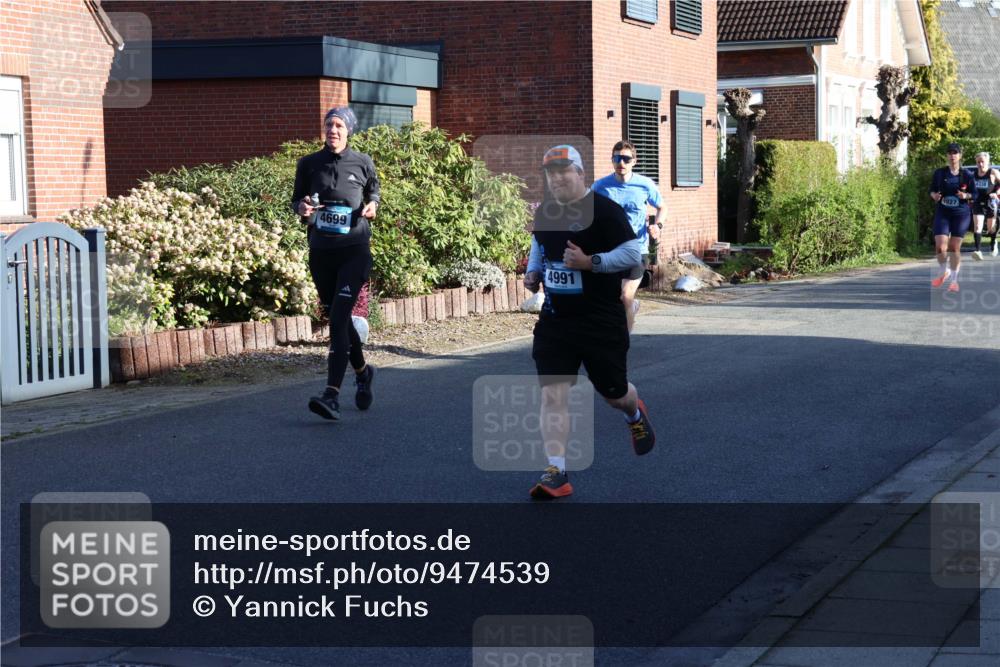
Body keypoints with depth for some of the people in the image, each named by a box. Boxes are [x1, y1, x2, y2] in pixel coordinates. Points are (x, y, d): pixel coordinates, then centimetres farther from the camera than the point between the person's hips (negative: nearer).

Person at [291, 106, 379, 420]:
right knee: (338, 318, 12)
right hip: (321, 252, 3)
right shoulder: (308, 164, 3)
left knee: (338, 317, -16)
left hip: (355, 250, -3)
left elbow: (374, 191, 17)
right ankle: (362, 372, 39)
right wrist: (302, 208, -10)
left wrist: (372, 206, -6)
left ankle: (332, 394, -23)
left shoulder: (363, 163, 1)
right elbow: (296, 199, 13)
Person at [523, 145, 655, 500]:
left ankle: (635, 414, 49)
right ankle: (557, 473, -9)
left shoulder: (604, 210, -13)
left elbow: (633, 255, -16)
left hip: (602, 322, -4)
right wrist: (533, 272, 9)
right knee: (552, 394, -8)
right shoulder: (543, 213, 8)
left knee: (613, 392, 12)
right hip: (554, 320, 5)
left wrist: (589, 262, -27)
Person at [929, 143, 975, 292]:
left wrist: (966, 196, -17)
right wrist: (935, 196, -12)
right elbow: (932, 190, 10)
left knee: (955, 247, -1)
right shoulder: (940, 173, 2)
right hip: (942, 213, 1)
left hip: (961, 214, -1)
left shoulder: (967, 174, -1)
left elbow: (974, 194, 4)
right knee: (940, 247, -10)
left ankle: (954, 280, 13)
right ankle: (945, 272, 19)